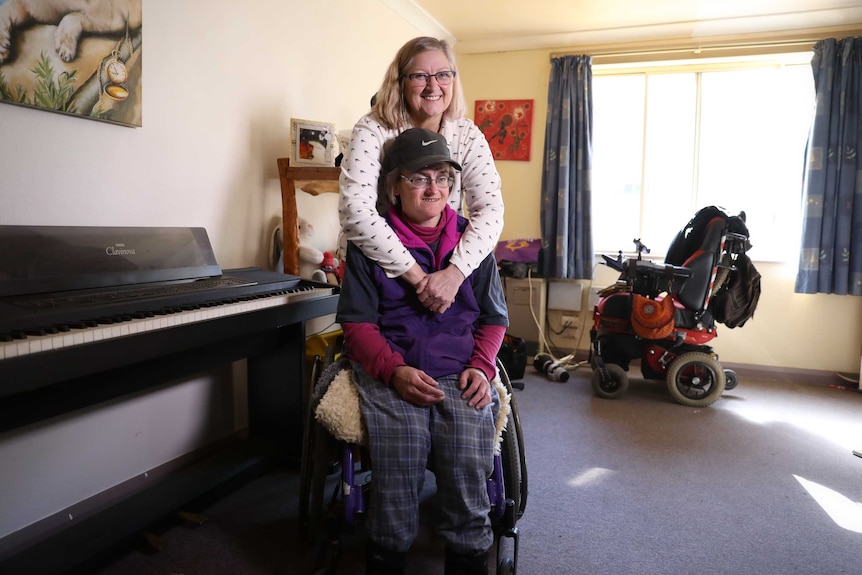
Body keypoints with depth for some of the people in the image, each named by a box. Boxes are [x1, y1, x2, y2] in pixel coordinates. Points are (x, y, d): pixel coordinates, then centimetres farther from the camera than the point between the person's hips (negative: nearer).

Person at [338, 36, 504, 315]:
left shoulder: (467, 135, -5)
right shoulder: (372, 130, -14)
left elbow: (490, 209, -15)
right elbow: (355, 211, -27)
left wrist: (455, 272, -31)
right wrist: (419, 277, -31)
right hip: (376, 266, -2)